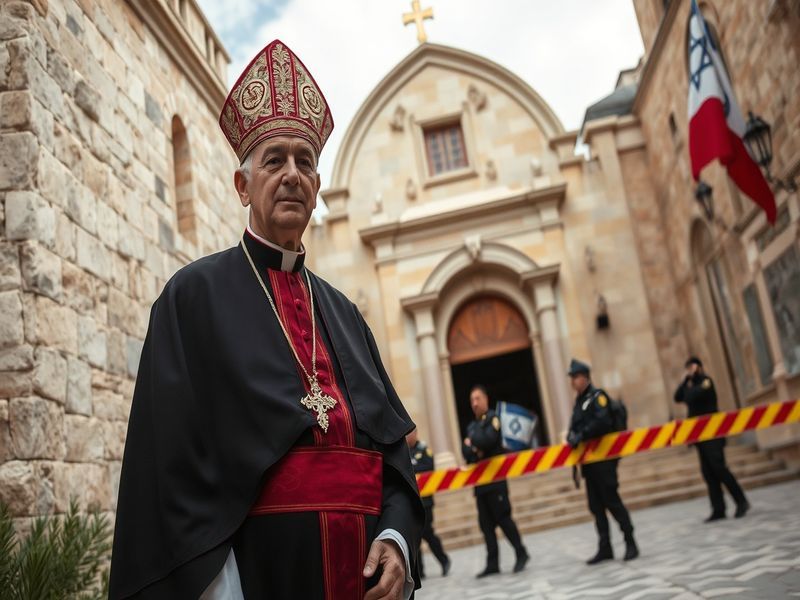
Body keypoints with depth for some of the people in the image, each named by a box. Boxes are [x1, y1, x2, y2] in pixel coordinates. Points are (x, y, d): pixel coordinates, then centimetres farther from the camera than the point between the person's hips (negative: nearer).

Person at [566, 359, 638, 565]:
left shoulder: (597, 396, -7)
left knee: (612, 501, -5)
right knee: (596, 506, 8)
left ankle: (630, 543, 5)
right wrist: (572, 437, -6)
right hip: (588, 460, 8)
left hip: (603, 457, -8)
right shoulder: (578, 401, 18)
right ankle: (605, 548, 13)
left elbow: (603, 422, -22)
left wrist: (581, 435, -24)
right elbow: (575, 426, 15)